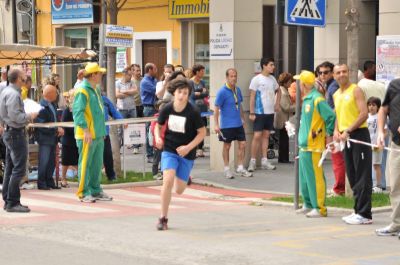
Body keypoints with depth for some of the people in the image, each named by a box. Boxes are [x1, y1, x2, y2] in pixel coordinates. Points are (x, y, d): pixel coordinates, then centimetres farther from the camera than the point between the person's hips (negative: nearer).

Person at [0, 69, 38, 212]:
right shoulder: (13, 94, -17)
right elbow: (15, 116, -23)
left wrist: (26, 118, 14)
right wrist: (30, 116, -9)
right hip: (16, 133, -11)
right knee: (19, 169, -10)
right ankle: (12, 202, -10)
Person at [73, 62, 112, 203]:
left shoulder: (96, 90, 16)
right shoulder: (82, 91, -14)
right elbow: (78, 111, -21)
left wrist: (102, 130, 23)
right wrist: (85, 129, -25)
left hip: (98, 134, 9)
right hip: (87, 136, -9)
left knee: (97, 164, 14)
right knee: (85, 164, -3)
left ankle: (95, 191, 22)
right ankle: (84, 193, 2)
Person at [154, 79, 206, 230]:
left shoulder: (193, 112, -14)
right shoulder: (167, 109, -8)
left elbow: (202, 133, -6)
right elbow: (158, 126, 9)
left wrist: (188, 147, -17)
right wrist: (158, 138, -11)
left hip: (186, 153, 0)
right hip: (169, 150, 0)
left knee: (179, 190, 7)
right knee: (168, 180, -22)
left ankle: (184, 177, 47)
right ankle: (163, 218, -8)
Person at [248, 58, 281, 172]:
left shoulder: (272, 79, 8)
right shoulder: (256, 79, -9)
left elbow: (278, 91, 26)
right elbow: (252, 97, -10)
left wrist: (277, 104, 15)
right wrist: (252, 113, -14)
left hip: (270, 112, 6)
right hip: (259, 112, -6)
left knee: (266, 135, 9)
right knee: (257, 136, -7)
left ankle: (264, 161, 13)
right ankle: (252, 161, 0)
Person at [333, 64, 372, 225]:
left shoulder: (355, 90, -8)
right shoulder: (336, 95, 16)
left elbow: (364, 113, -16)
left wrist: (348, 131, -19)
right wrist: (336, 130, 4)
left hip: (359, 134, -8)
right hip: (346, 138, 8)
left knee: (362, 176, -8)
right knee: (352, 177, 11)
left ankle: (364, 214, -8)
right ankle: (358, 210, 18)